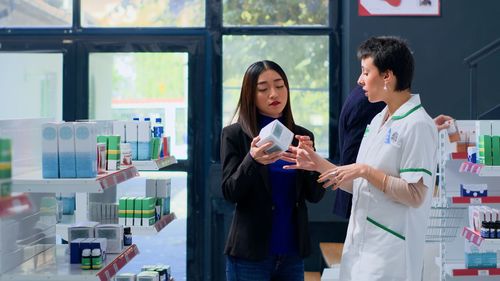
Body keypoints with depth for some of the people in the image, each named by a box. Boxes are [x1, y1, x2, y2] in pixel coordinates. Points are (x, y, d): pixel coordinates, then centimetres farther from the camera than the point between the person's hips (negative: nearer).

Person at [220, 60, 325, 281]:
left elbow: (315, 195, 1)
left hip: (292, 252, 3)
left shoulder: (302, 136, 6)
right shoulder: (234, 135, -2)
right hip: (250, 254, -3)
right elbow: (230, 193, -8)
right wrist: (252, 160, -25)